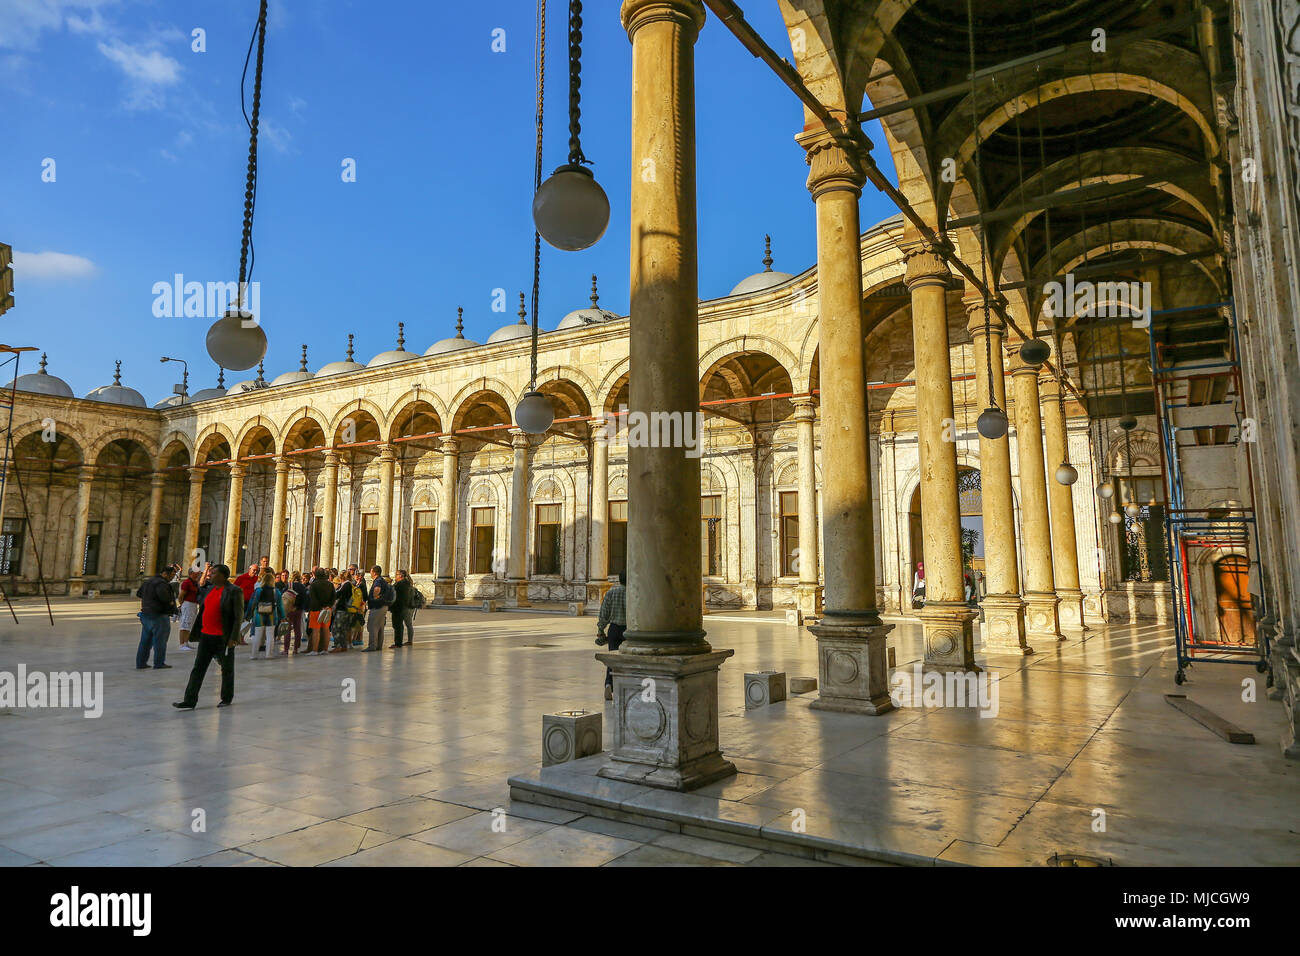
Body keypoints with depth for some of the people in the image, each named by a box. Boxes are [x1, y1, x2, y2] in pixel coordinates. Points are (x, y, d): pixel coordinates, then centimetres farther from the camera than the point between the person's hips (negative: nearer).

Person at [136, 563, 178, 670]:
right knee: (160, 640, -2)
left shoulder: (148, 581, 16)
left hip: (145, 613, 9)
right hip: (159, 615, -9)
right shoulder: (161, 583, -16)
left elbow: (138, 593, 26)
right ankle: (159, 663, 2)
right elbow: (162, 594, -33)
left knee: (145, 640, 15)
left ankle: (140, 663, 20)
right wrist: (170, 602, -17)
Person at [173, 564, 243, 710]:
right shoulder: (209, 589, 9)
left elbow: (239, 616, -13)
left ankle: (227, 698, 23)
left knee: (227, 669, 9)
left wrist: (233, 638, -16)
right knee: (198, 668, 4)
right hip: (206, 636, 6)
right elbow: (202, 609, 20)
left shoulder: (234, 591, -12)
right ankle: (189, 701, 8)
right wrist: (198, 633, 18)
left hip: (223, 638, -6)